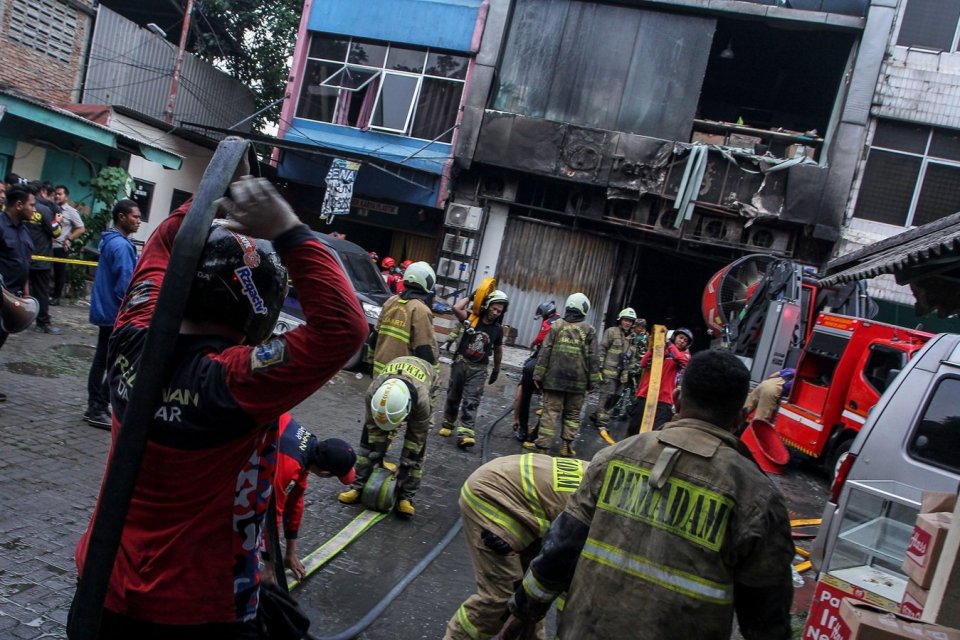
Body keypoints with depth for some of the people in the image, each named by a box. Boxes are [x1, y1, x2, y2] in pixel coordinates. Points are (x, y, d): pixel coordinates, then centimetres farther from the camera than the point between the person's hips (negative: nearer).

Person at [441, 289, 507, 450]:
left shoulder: (497, 329, 2)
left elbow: (498, 351, 15)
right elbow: (456, 308, -23)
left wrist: (496, 370, 19)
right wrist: (470, 297, -11)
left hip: (478, 369, 0)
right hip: (461, 362, 0)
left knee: (471, 402, -9)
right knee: (453, 396, 13)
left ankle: (465, 433, -17)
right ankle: (448, 424, 32)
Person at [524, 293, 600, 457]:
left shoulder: (557, 325, 3)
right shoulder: (589, 330, 1)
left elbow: (545, 352, 1)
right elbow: (592, 358, 2)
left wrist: (538, 375, 4)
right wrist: (593, 381, 8)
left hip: (555, 377, 0)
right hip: (578, 380, 0)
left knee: (550, 411, 2)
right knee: (572, 414, 11)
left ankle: (542, 445, 0)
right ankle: (567, 446, 11)